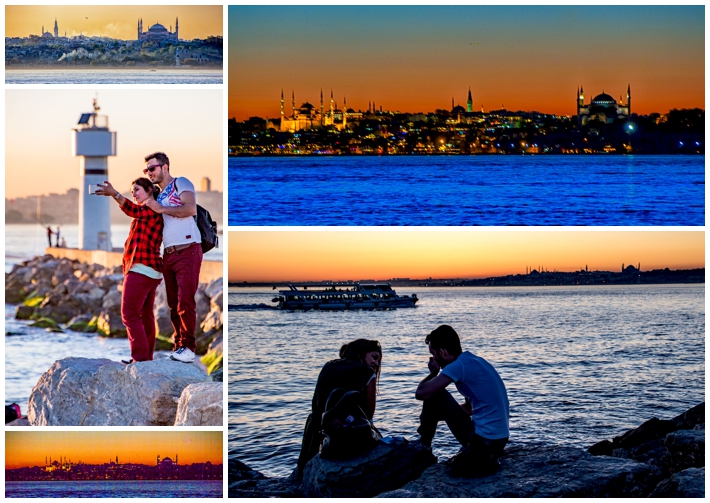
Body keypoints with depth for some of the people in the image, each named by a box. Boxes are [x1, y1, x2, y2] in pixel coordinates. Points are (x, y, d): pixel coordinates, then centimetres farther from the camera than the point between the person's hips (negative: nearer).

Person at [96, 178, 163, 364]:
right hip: (152, 271, 11)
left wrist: (114, 194, -43)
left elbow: (133, 210, -31)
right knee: (146, 315, 14)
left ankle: (140, 357, -14)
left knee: (130, 313, -12)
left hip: (141, 269, -11)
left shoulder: (153, 209, -10)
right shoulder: (145, 213, 23)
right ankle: (147, 357, 20)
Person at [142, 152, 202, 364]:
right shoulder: (158, 196, 23)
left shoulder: (180, 183, 2)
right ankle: (178, 346, 7)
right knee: (173, 304, 4)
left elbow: (191, 208, -15)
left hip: (187, 250, -7)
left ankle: (188, 347, -10)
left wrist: (160, 209, -11)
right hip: (168, 255, 7)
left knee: (185, 302, -13)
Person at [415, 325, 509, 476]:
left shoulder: (459, 366, -16)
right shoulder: (473, 361, 12)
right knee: (434, 393, 13)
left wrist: (433, 373, 2)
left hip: (485, 442, -9)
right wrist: (431, 415, 21)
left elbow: (421, 393, -19)